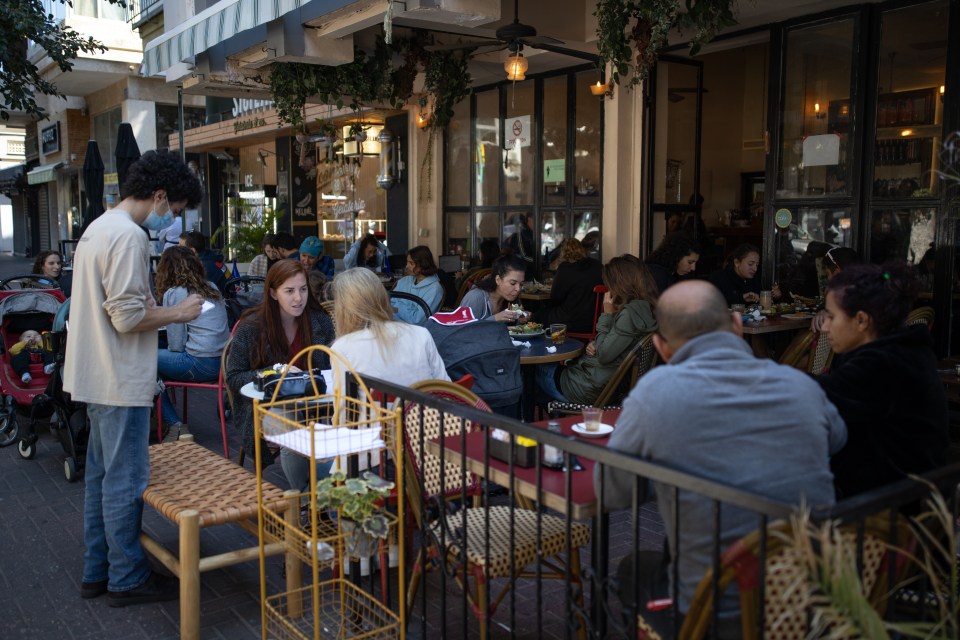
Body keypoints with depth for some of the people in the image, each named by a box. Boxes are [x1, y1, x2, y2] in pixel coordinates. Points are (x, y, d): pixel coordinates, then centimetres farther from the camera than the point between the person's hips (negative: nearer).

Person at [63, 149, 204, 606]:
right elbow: (127, 317, -23)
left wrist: (153, 306, 12)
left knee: (101, 474, 17)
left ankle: (96, 571, 28)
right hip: (121, 380, -10)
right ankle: (126, 578, 13)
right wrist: (177, 313, -9)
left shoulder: (98, 228, 14)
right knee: (126, 480, 1)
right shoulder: (130, 236, -19)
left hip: (96, 376, 10)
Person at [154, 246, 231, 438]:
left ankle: (174, 424, 6)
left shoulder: (173, 294, -3)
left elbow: (176, 344, -5)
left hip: (201, 365, -7)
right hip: (224, 361, 7)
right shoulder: (212, 288, 16)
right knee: (161, 356, 22)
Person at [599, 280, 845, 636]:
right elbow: (837, 438, 19)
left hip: (719, 617, -4)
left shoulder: (657, 390, -16)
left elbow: (610, 494, -3)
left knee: (634, 568, 25)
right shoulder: (801, 385, -4)